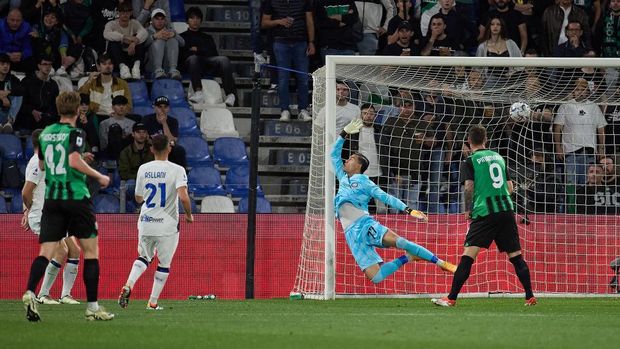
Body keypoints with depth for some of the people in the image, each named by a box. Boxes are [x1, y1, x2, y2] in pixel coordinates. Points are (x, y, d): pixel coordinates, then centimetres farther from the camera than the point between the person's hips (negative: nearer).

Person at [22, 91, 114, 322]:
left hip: (51, 198, 5)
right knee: (91, 251, 6)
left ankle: (30, 293, -26)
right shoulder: (75, 133, -7)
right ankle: (92, 307, 4)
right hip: (76, 197, -5)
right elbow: (75, 161, -21)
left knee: (46, 252, -2)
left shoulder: (45, 134, 12)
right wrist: (99, 177, -9)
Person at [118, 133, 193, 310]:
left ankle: (128, 285, -5)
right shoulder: (176, 170, -10)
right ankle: (153, 302, 12)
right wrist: (189, 215, -5)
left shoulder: (143, 169, 2)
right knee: (164, 264, 13)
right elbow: (183, 197, -22)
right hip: (167, 225, -3)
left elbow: (138, 198, 12)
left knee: (144, 257, 21)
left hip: (145, 223, 3)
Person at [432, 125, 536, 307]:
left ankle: (451, 298, -15)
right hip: (507, 210, 5)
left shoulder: (470, 161, 1)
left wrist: (468, 210, 2)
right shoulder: (498, 157, 17)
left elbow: (469, 187, -10)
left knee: (468, 254, -9)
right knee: (516, 256, 10)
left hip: (484, 212, -5)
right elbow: (510, 187, 16)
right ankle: (530, 297, 9)